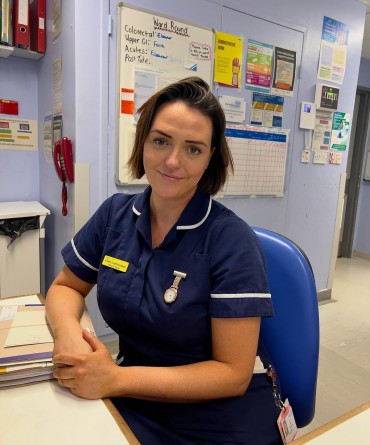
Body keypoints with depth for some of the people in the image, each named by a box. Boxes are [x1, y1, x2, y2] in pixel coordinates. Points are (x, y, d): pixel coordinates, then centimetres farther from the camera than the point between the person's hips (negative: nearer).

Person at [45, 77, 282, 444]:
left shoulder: (231, 240, -19)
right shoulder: (115, 214, -5)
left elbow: (233, 373, -17)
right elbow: (65, 287, 7)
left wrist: (114, 380, -23)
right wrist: (68, 332, -15)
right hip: (132, 402, 3)